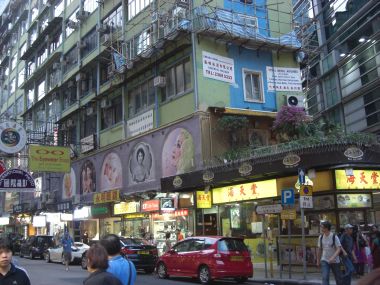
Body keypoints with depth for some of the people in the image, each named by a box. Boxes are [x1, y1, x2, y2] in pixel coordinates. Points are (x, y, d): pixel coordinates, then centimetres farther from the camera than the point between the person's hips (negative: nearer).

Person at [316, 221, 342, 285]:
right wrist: (318, 260, 14)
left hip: (334, 261, -2)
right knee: (325, 277, -11)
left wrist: (333, 257, -32)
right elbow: (319, 249, 9)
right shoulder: (321, 237, -1)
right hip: (324, 261, 2)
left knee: (338, 278, 11)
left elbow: (339, 249, -18)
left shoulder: (334, 237, -13)